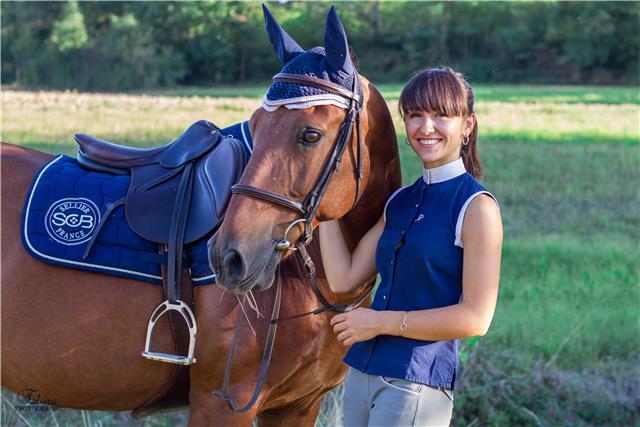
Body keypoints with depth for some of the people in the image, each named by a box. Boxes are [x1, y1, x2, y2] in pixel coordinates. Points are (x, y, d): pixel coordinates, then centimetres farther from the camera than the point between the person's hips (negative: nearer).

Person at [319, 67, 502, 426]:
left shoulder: (477, 207, -10)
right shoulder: (400, 202, 11)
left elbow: (476, 318, -15)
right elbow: (344, 279, 5)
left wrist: (382, 321, -13)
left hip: (417, 383, -7)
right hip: (362, 372, 7)